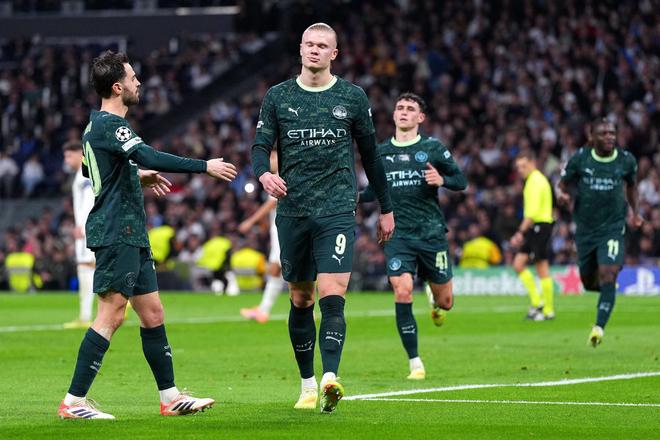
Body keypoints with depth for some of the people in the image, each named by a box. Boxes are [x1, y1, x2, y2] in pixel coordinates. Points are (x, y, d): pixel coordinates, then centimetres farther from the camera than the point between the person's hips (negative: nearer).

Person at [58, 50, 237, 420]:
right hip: (116, 233, -11)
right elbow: (150, 157, -27)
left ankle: (171, 397, 15)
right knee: (111, 315, -11)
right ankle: (74, 401, -10)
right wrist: (206, 166, -23)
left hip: (131, 236, 11)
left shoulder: (97, 124, 17)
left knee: (153, 314, 11)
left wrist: (140, 177, 30)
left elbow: (89, 170, 33)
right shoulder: (110, 125, -15)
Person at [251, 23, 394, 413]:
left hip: (337, 211, -2)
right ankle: (308, 386, 18)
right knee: (301, 300, 8)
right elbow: (261, 146, 3)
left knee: (333, 296, -16)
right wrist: (264, 173, -21)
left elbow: (370, 153, 12)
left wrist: (386, 208, 15)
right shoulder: (278, 97, 7)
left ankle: (330, 379, -26)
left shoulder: (352, 97, 5)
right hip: (292, 212, 2)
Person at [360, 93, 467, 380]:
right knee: (402, 292, -18)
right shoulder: (380, 153, 9)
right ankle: (415, 363, -9)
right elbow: (374, 191, 20)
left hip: (432, 233, -1)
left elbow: (461, 182, 4)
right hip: (398, 235, 1)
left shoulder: (433, 149, 1)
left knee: (445, 301, 6)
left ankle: (436, 303, 48)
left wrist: (442, 180, -16)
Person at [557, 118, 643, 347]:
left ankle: (599, 327, -19)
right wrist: (561, 195, -20)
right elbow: (562, 184, 2)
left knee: (607, 275, -19)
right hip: (585, 228, 1)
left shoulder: (626, 160, -3)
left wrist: (635, 212, 12)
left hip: (613, 227, -1)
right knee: (588, 282, 11)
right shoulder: (579, 158, -6)